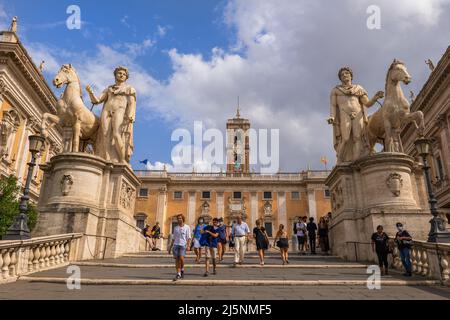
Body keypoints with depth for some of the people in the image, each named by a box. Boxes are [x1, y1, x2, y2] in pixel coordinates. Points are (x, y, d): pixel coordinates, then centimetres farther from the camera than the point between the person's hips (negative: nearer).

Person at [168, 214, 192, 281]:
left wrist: (188, 245, -15)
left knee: (181, 258, -18)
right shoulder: (175, 228, 14)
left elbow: (188, 237, -2)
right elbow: (173, 238, 18)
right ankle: (178, 274, 8)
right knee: (177, 259, 0)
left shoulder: (187, 227, 3)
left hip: (183, 245, -4)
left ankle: (182, 269, 9)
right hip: (176, 245, 4)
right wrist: (170, 247, 15)